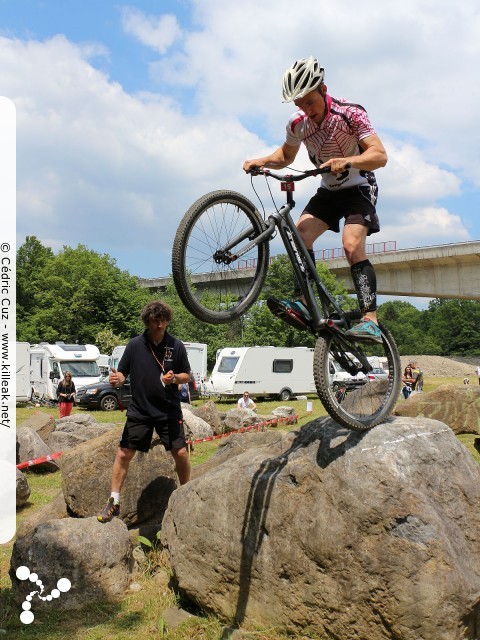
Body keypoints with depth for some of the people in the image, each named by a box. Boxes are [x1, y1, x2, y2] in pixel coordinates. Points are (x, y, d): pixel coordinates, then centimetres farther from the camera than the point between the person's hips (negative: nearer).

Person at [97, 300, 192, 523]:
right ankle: (114, 502, 15)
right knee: (123, 454, -1)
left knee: (180, 453, 0)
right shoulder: (134, 345, -4)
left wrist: (174, 378, -18)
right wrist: (117, 379, -21)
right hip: (139, 410, 1)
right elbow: (123, 373, 2)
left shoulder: (176, 346, -4)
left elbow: (187, 375, 4)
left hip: (169, 411, 0)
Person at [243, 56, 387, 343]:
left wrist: (347, 161, -48)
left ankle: (371, 321, -27)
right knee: (301, 232, -18)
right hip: (329, 190, 5)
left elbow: (380, 155, -29)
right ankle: (303, 304, -19)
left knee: (352, 246, -24)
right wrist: (263, 161, -9)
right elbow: (286, 155, 12)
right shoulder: (298, 122, -7)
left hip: (359, 188, -5)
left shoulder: (350, 113, -22)